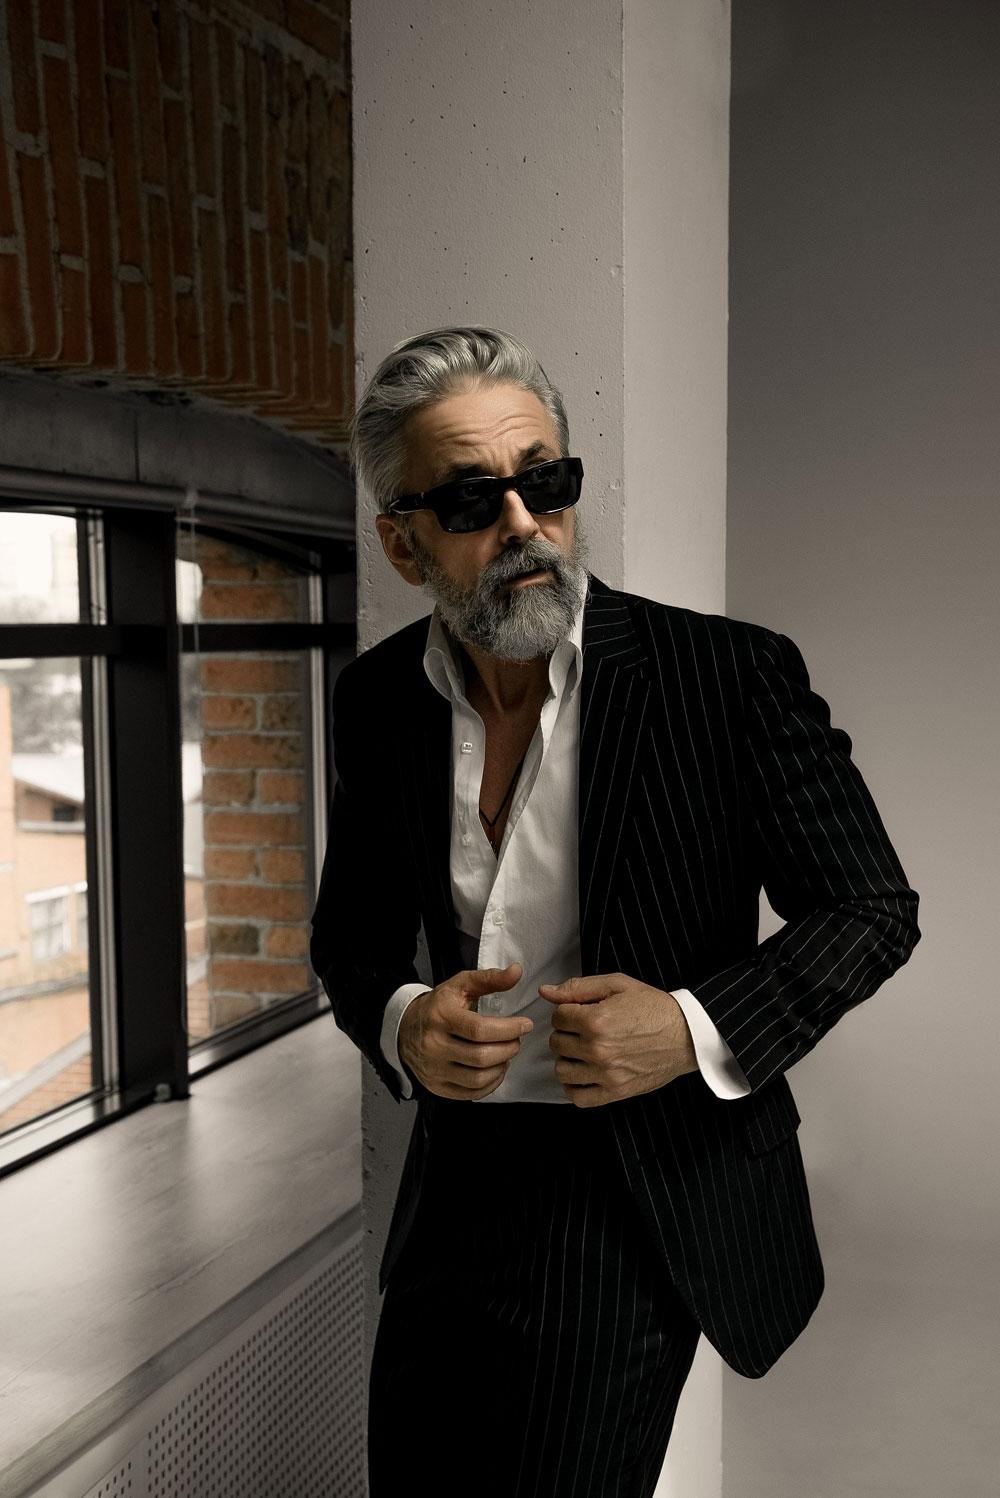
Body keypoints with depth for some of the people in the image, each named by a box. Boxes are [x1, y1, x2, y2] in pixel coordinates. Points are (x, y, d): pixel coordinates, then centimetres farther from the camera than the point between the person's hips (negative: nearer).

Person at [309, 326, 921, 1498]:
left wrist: (698, 1030, -23)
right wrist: (400, 1025, -13)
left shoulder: (732, 673, -15)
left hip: (648, 1192, -4)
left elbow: (873, 909, -7)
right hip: (456, 1181, 5)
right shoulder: (379, 698, -1)